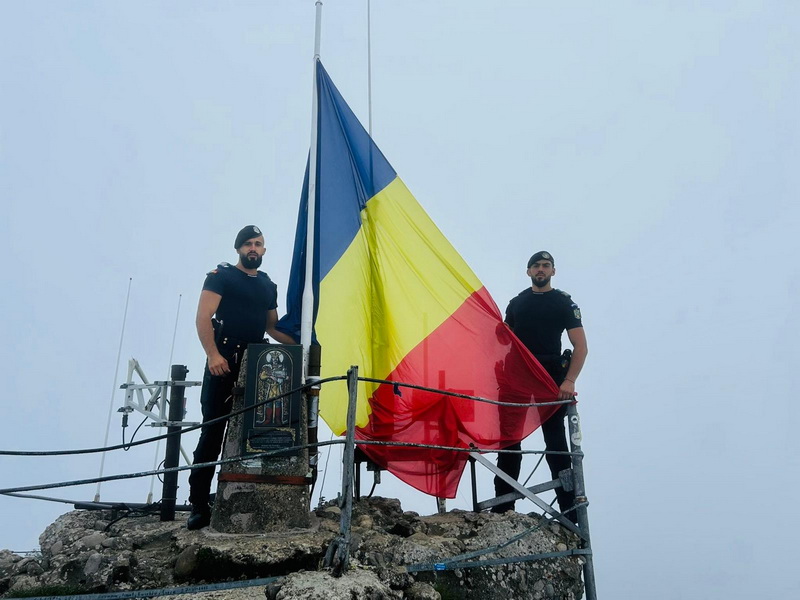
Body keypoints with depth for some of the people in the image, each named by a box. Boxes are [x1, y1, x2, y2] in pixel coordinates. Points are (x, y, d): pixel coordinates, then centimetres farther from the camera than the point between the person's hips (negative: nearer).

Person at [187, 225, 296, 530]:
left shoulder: (268, 285, 19)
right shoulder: (221, 275, 2)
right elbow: (203, 317, -7)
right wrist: (213, 354, -20)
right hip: (225, 361, -5)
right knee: (213, 431, -7)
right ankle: (199, 504, -2)